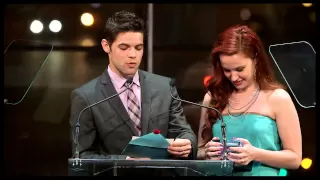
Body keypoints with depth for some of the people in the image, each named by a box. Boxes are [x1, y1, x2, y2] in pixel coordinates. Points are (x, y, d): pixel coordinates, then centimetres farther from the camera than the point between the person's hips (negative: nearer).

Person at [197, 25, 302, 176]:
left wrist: (255, 154, -13)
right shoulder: (212, 98, 9)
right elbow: (199, 153, 17)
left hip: (261, 173, -3)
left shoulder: (277, 98, 1)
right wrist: (207, 153, -4)